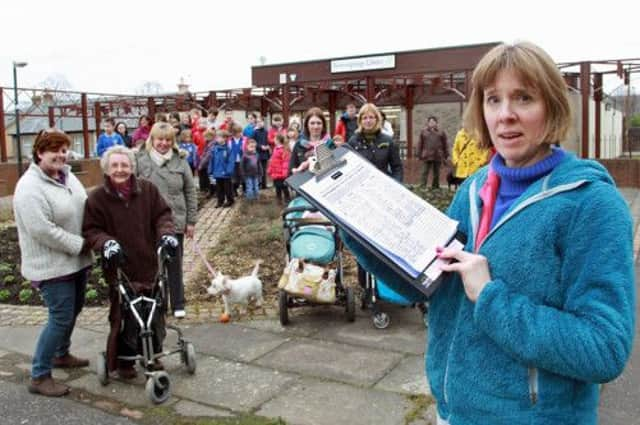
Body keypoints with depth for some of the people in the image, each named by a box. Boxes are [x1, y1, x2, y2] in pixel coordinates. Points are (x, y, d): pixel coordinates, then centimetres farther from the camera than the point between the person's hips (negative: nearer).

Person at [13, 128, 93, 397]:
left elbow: (85, 207, 17)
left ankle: (61, 354, 42)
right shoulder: (30, 188, -21)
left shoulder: (67, 176, 6)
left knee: (73, 310, 21)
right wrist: (80, 244, -20)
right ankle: (39, 377, 8)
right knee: (61, 318, -6)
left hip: (77, 260, 9)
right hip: (52, 266, -9)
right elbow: (43, 231, -26)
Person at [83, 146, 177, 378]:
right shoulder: (97, 198, -7)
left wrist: (166, 233, -16)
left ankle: (154, 355, 35)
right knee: (122, 317, 4)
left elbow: (162, 214, 3)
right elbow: (91, 230, -3)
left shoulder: (148, 189, -1)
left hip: (150, 265, 3)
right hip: (120, 269, -2)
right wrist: (106, 243, -22)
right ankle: (123, 362, 24)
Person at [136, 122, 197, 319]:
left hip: (175, 222, 1)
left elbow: (190, 192, 3)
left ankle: (178, 305, 24)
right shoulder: (141, 161, -5)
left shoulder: (180, 161, 0)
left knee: (175, 265, 11)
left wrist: (191, 221, 2)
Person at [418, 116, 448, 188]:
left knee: (436, 173, 9)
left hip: (438, 156, 2)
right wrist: (420, 155, 2)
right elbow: (421, 144, 6)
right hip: (427, 156, -2)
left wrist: (445, 155, 5)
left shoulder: (441, 132, 6)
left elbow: (445, 145, 8)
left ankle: (435, 187, 18)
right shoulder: (423, 132, 5)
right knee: (425, 172, -3)